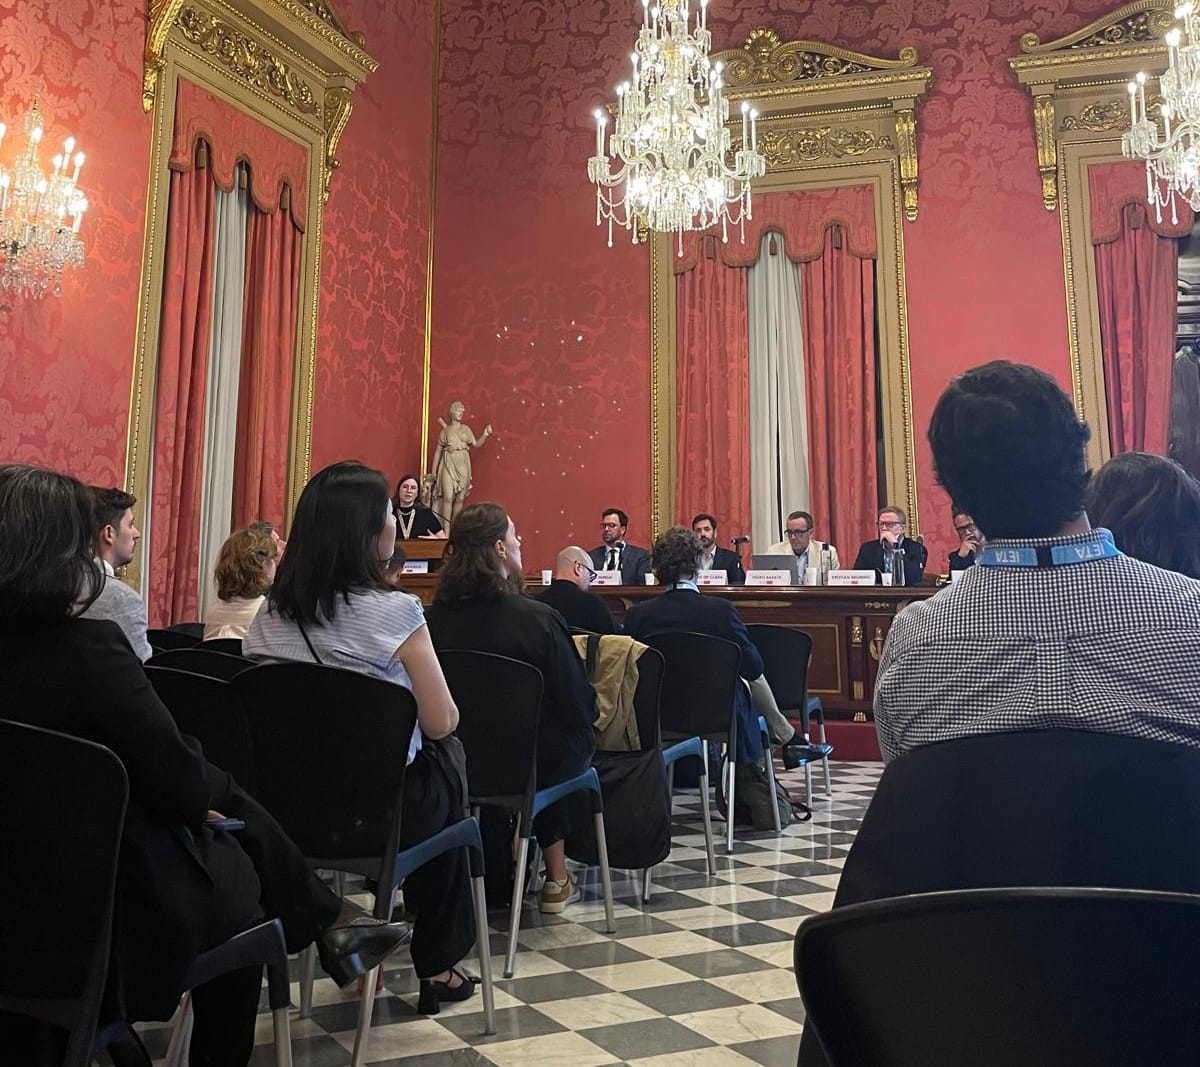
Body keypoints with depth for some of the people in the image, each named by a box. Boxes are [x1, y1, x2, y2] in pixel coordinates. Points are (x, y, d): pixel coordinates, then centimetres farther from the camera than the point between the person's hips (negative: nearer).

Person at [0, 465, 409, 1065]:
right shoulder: (87, 648, -26)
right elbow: (181, 785, -23)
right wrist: (218, 783, -1)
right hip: (110, 909, -6)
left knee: (234, 811, 20)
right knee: (237, 880, 22)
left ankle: (330, 930, 32)